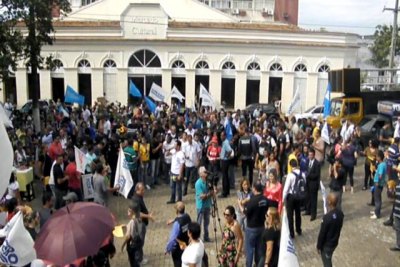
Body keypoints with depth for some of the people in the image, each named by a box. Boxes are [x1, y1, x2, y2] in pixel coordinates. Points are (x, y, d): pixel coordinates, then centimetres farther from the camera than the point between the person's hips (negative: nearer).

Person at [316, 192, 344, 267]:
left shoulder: (327, 217, -33)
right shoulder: (340, 213, -10)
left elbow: (322, 234, -22)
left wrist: (318, 246, -9)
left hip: (327, 245, -7)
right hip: (335, 242, 7)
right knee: (328, 259, 27)